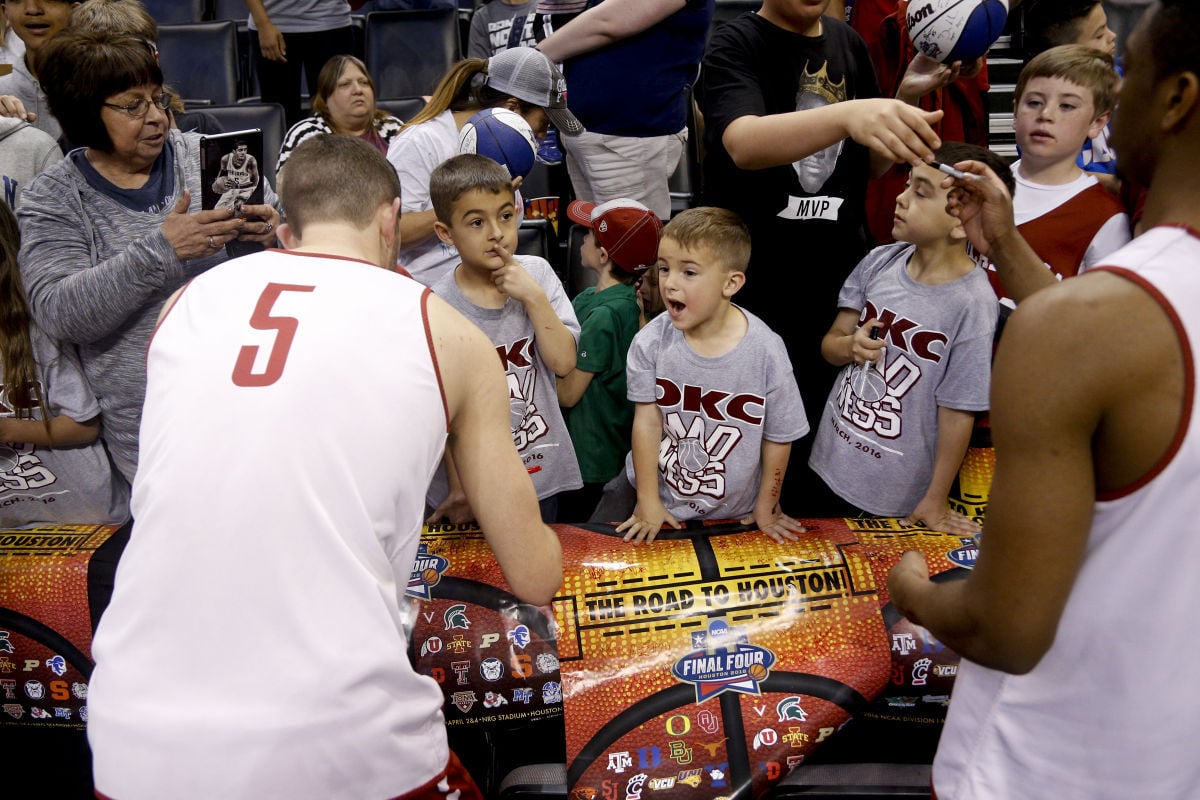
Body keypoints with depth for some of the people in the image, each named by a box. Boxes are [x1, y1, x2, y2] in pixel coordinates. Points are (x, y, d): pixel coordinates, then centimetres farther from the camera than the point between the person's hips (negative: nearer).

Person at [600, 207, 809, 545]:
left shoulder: (765, 351, -20)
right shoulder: (651, 341, -16)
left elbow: (778, 438, -9)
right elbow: (647, 420, -11)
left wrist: (766, 508, 0)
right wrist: (648, 501, -8)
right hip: (653, 488, 1)